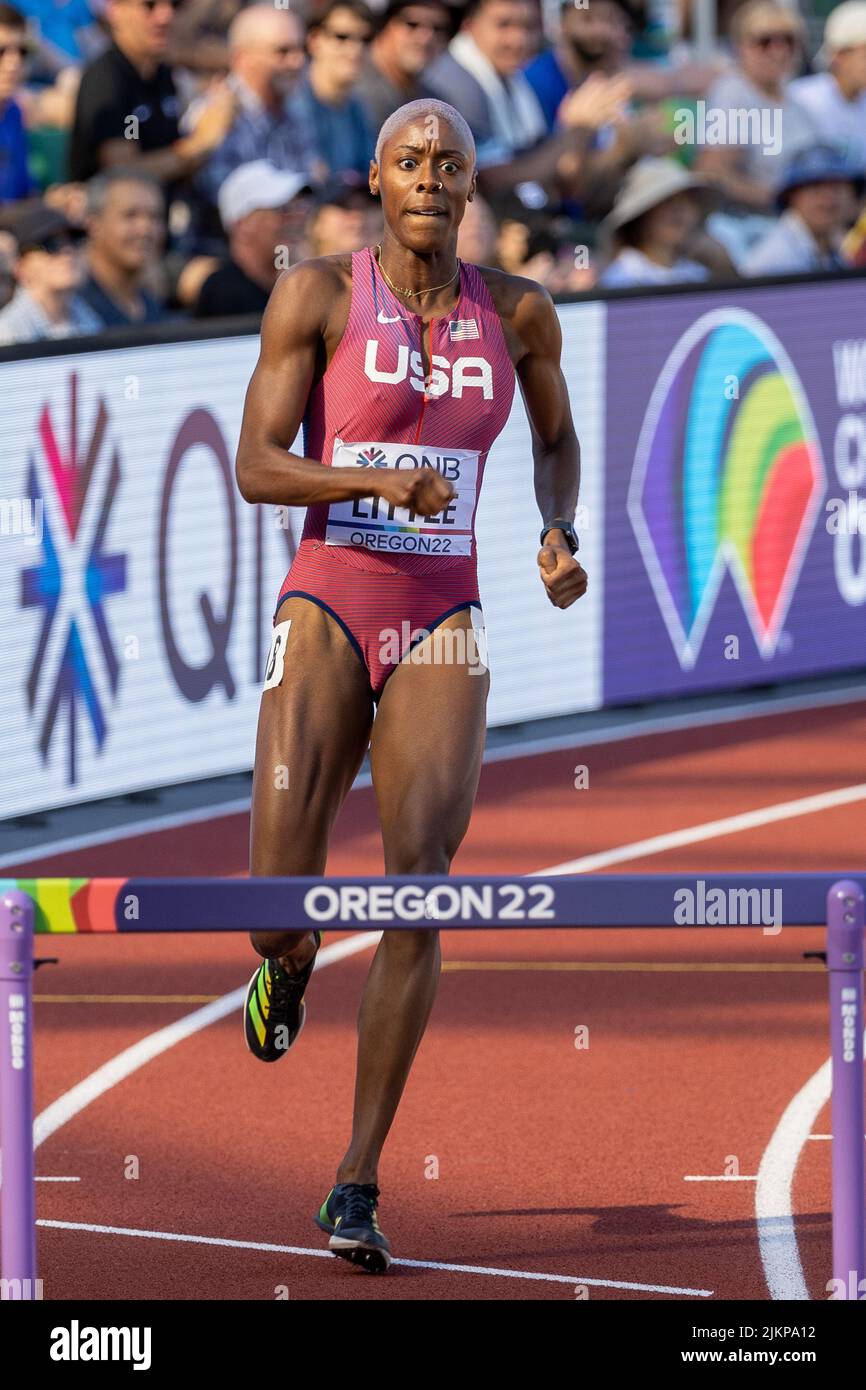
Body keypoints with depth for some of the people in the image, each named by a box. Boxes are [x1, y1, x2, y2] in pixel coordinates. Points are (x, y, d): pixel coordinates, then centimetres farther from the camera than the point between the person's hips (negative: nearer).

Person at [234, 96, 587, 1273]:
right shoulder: (317, 294, -4)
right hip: (327, 613, -2)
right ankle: (292, 962, 31)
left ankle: (358, 1185, -3)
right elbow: (256, 469, -8)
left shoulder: (518, 312, 5)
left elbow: (557, 438, 23)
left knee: (419, 898, -14)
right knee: (278, 910, -13)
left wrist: (563, 537, 2)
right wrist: (382, 482, -24)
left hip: (442, 630, 2)